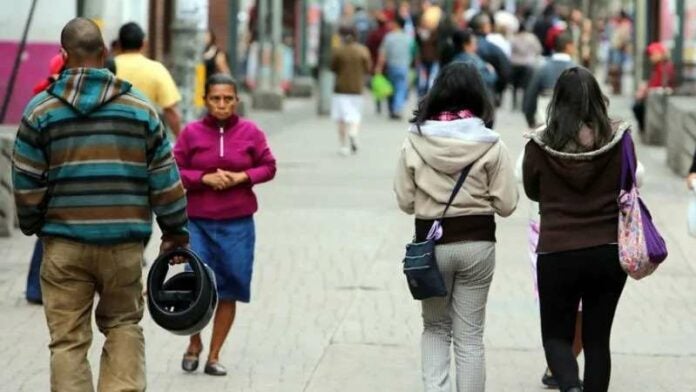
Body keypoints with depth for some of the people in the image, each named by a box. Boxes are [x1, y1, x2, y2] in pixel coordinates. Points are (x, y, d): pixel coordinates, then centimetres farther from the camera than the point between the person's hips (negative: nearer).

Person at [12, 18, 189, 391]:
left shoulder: (41, 109, 0)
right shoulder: (140, 107, 4)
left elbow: (27, 182, 0)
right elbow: (164, 178, 6)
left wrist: (32, 224, 17)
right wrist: (174, 229, 17)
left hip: (64, 242, -1)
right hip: (124, 242, 1)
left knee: (68, 339, 4)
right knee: (123, 324, 17)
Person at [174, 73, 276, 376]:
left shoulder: (250, 132, 1)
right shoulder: (191, 133, -2)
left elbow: (269, 167, 7)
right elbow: (174, 172, 0)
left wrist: (241, 177, -10)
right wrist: (204, 178, -15)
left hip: (237, 224, 1)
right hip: (197, 222, -1)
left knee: (229, 290, 4)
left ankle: (214, 356, 16)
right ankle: (194, 343, 18)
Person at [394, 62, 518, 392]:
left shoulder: (415, 142, -6)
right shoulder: (490, 145, -8)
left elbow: (405, 201, -1)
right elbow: (506, 204, -6)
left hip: (431, 242, 1)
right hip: (477, 243, -1)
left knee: (435, 327, 18)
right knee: (470, 336, 10)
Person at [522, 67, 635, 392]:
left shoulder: (539, 147, -10)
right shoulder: (619, 140, -8)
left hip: (557, 254, -1)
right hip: (609, 252, 1)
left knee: (556, 335, 11)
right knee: (597, 339, 13)